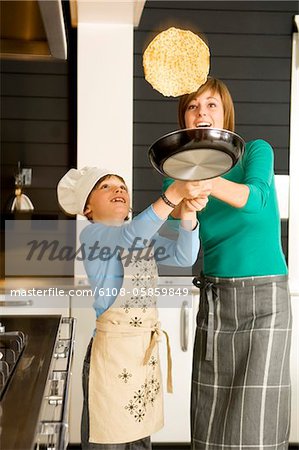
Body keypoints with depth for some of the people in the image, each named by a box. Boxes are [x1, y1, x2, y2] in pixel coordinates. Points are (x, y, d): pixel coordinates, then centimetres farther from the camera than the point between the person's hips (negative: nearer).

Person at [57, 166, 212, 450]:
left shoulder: (143, 236, 13)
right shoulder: (91, 234, -8)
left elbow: (184, 257, -5)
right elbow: (129, 237, -30)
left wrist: (188, 211, -23)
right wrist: (173, 193, -40)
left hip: (147, 349, 7)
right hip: (112, 350, -7)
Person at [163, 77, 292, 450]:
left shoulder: (256, 151, -2)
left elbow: (255, 197, -24)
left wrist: (205, 180, -43)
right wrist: (183, 202, -30)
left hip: (263, 297, -3)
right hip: (214, 298, 4)